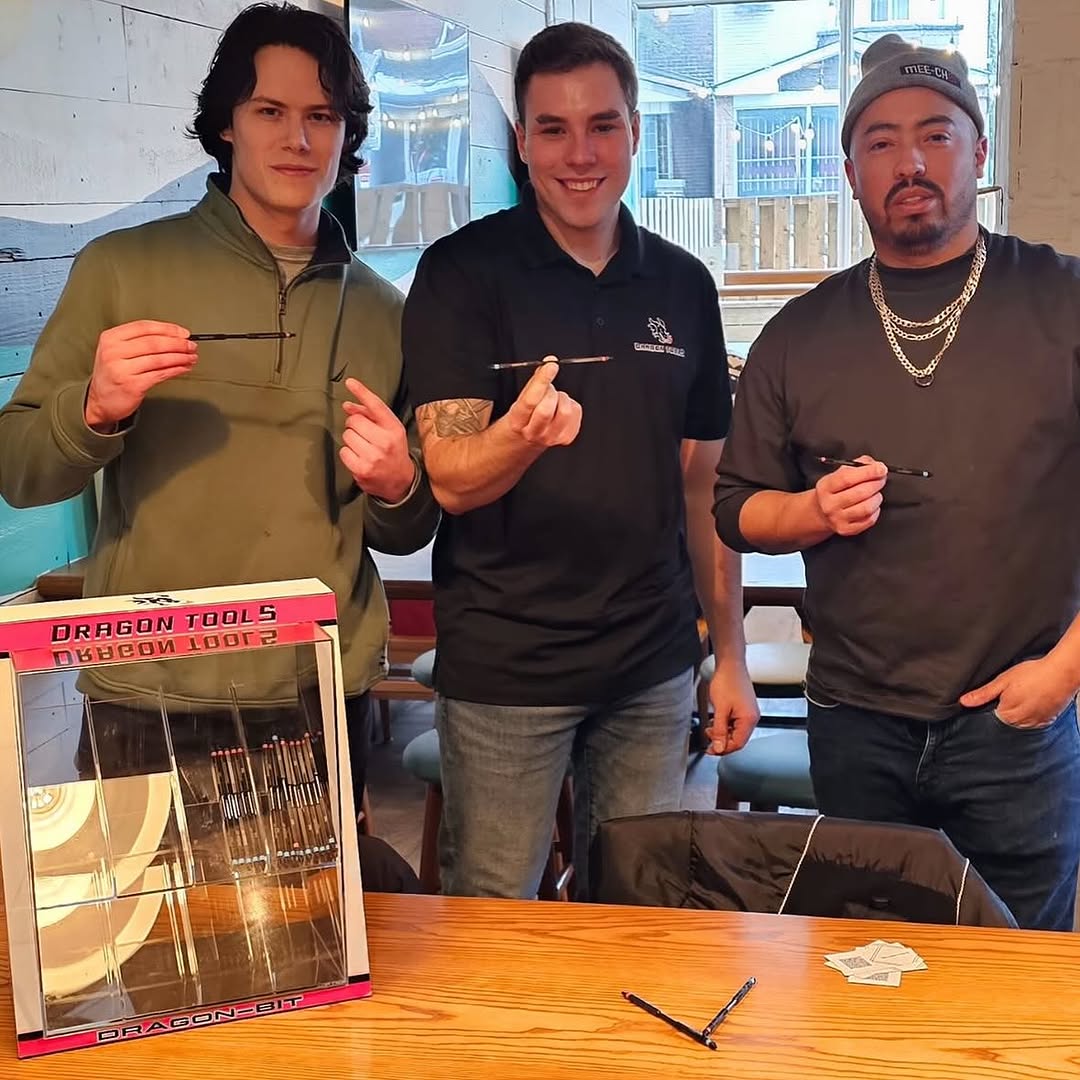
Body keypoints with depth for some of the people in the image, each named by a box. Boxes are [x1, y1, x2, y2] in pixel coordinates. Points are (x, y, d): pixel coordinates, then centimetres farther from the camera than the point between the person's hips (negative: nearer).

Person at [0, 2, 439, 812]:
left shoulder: (383, 311, 7)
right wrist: (95, 410, -21)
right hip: (148, 707, -2)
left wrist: (397, 488, -8)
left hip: (326, 703, 3)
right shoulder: (123, 268, -1)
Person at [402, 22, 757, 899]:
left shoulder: (683, 285, 6)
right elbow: (452, 481, -13)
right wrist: (521, 431, -35)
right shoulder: (462, 274, -7)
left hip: (654, 666, 4)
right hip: (503, 667, -3)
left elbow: (701, 482, 12)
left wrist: (732, 652, 9)